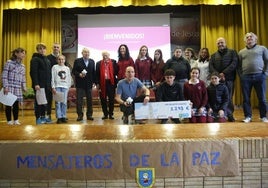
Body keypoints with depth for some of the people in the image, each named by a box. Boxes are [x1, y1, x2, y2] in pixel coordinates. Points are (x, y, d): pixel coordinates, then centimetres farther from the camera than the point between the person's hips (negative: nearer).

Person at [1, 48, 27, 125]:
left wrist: (24, 87, 11)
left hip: (18, 88, 5)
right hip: (10, 87, -4)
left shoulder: (22, 66, 14)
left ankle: (16, 120, 16)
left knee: (16, 104, 6)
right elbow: (4, 76, -7)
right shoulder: (9, 63, -3)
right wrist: (5, 87, -13)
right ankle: (9, 120, 11)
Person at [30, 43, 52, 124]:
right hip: (39, 84, -7)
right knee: (38, 101, -2)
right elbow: (33, 72, -13)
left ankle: (43, 116, 17)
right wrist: (36, 84, -21)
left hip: (46, 85, 7)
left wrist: (50, 83, 13)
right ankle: (38, 118, 5)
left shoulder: (47, 60, 20)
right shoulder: (35, 59, -4)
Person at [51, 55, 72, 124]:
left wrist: (68, 86, 4)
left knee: (64, 102, 1)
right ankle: (59, 117, -1)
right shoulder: (55, 67, 5)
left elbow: (69, 78, 13)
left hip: (65, 87, 2)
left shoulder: (67, 68, 13)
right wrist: (53, 87, -6)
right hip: (57, 86, -2)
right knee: (58, 102, -5)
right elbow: (52, 78, 1)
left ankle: (64, 117, 7)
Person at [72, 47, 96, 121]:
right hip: (80, 84, -3)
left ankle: (89, 115, 15)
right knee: (79, 100, -2)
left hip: (89, 83, 3)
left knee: (89, 100, 6)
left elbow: (94, 72, 8)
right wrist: (79, 74, -18)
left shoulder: (92, 61, 12)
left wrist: (94, 81, 2)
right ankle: (80, 115, 6)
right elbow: (74, 71, -1)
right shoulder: (77, 61, 3)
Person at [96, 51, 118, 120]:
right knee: (103, 99, 7)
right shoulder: (99, 63, 7)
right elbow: (97, 74, 5)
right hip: (102, 83, 1)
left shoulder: (113, 62, 4)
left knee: (111, 99, 4)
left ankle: (111, 114, 14)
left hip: (111, 82, -1)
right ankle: (105, 114, 19)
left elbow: (116, 72, 3)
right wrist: (97, 83, -1)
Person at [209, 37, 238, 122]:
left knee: (229, 98, -2)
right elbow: (210, 67, 6)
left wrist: (224, 73, -13)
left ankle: (230, 115, 5)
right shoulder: (214, 55, 20)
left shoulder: (232, 52, 12)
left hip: (229, 79, -2)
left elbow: (234, 63, -3)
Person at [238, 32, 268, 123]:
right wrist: (241, 75, 2)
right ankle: (248, 116, 11)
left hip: (259, 76, -1)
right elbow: (238, 66, 13)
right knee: (246, 98, 2)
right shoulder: (241, 52, 14)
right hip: (245, 77, 2)